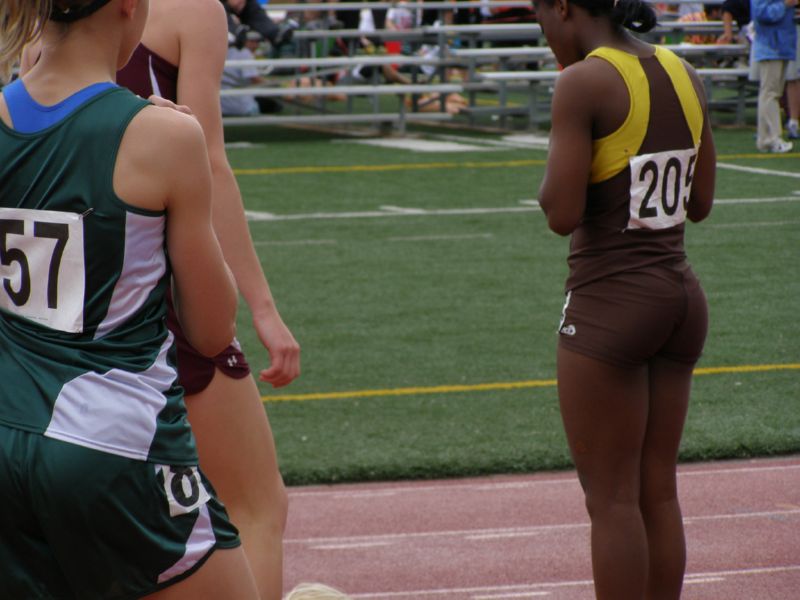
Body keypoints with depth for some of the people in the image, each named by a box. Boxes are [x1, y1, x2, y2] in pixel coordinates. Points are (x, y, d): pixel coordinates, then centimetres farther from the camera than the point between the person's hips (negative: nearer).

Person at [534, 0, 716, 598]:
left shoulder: (583, 83, -14)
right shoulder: (683, 74, 7)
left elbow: (562, 213, -17)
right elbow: (700, 204, 13)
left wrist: (556, 167, 2)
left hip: (610, 302, -7)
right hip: (681, 296, 7)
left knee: (612, 500, 1)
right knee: (659, 492, 13)